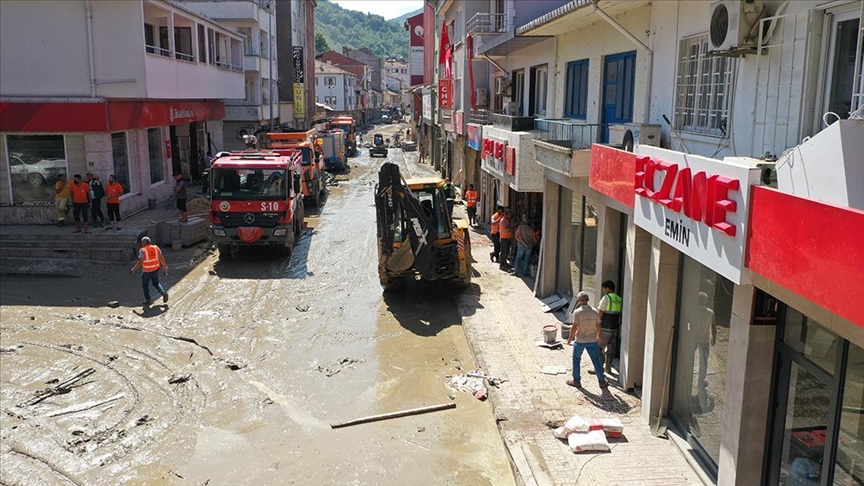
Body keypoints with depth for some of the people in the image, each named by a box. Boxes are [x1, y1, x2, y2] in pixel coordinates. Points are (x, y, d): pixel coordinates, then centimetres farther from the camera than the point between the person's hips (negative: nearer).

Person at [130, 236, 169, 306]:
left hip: (146, 271, -4)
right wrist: (165, 267, 6)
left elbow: (140, 262, -18)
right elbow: (161, 258, -2)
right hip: (155, 269, 4)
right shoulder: (156, 248, -1)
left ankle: (148, 300, 18)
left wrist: (133, 269, -7)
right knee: (156, 283, 21)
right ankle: (163, 292, -2)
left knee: (145, 285, 14)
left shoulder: (142, 250, -14)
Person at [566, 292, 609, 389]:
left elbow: (574, 328, -16)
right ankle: (602, 381, 13)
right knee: (596, 361, 10)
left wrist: (570, 338, -3)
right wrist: (598, 336, 22)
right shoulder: (594, 311, -1)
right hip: (592, 340, 3)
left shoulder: (577, 312, -14)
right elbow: (598, 326, 4)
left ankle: (576, 381, 19)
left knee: (576, 360, 14)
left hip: (580, 341, -3)